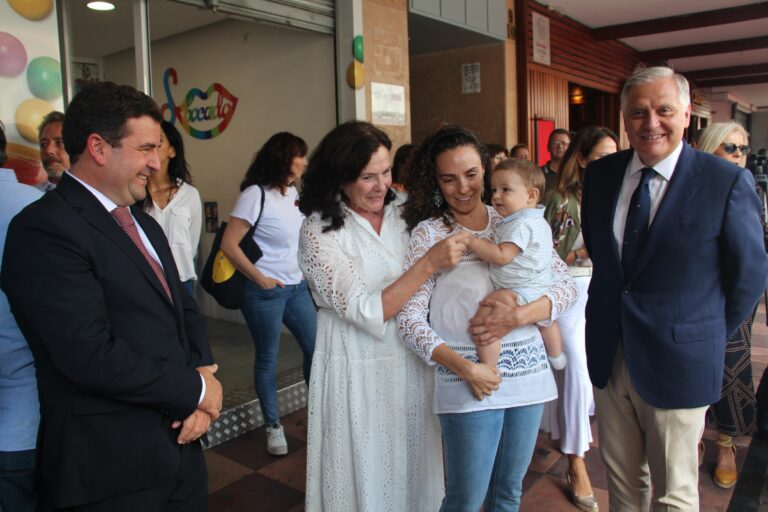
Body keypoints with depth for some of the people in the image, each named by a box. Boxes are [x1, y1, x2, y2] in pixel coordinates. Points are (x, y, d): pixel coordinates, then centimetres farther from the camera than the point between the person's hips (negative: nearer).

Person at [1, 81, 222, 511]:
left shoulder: (145, 224, 12)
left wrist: (202, 385, -6)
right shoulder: (46, 229, -16)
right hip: (112, 467, -7)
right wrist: (195, 389, -12)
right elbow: (92, 356, -24)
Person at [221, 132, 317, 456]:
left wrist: (304, 270, 9)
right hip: (265, 292, -7)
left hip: (297, 287, 7)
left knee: (315, 347, 9)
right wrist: (261, 280, -13)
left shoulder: (294, 192, 8)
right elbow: (229, 244, -17)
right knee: (268, 358, 7)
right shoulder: (256, 193, -13)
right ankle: (273, 426, 22)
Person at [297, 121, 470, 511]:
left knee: (413, 468, 20)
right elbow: (365, 312, -20)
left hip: (412, 362, 4)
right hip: (359, 371, -4)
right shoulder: (320, 231, -13)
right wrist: (429, 263, -24)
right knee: (368, 476, 14)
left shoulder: (402, 211, 0)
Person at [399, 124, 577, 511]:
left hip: (528, 372, 4)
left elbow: (566, 285, 2)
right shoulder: (428, 233, -4)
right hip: (467, 378, -3)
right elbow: (409, 317, -9)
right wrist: (465, 368, -18)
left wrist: (519, 316, -16)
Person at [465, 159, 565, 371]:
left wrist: (471, 241, -21)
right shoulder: (538, 220, 14)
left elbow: (502, 256, -28)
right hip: (541, 290, 11)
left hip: (522, 292, -11)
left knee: (484, 317, -23)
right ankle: (556, 357, 59)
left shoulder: (520, 224, -20)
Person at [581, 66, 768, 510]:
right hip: (609, 356, 4)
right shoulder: (600, 175, 1)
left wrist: (710, 339, 3)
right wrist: (611, 307, 11)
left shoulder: (727, 182, -13)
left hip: (676, 363, -4)